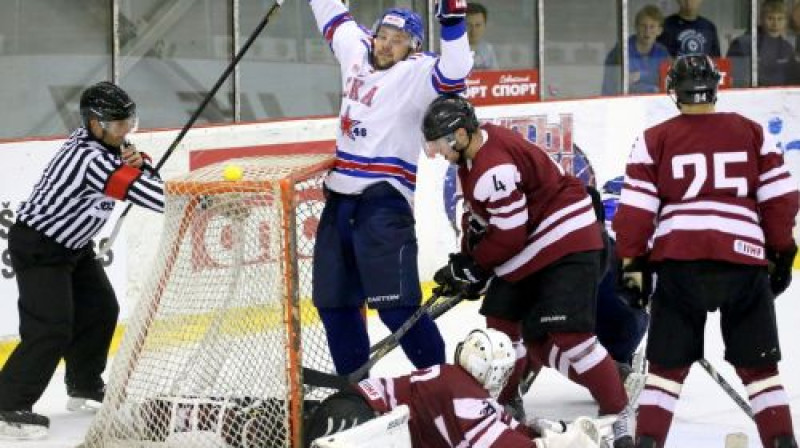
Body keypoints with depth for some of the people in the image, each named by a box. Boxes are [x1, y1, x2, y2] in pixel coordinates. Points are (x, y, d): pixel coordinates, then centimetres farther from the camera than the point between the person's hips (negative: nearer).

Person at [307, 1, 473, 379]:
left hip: (384, 201, -8)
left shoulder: (416, 74, -9)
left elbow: (453, 73, -28)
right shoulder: (355, 48, 13)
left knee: (395, 304, -16)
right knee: (333, 300, 13)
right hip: (341, 197, 8)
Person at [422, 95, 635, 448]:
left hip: (567, 245, -11)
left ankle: (618, 415, -11)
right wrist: (466, 258, 10)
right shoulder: (476, 149, 5)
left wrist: (471, 267, -11)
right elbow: (481, 215, 17)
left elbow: (508, 234, -23)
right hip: (529, 251, 11)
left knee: (568, 335, -17)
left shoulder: (494, 166, -26)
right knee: (501, 321, 13)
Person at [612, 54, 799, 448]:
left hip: (679, 261, -1)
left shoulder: (654, 141, 7)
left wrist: (631, 262, 9)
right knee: (758, 364, 11)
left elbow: (636, 208, 1)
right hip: (743, 258, 1)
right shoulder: (752, 134, 11)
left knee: (667, 363, 8)